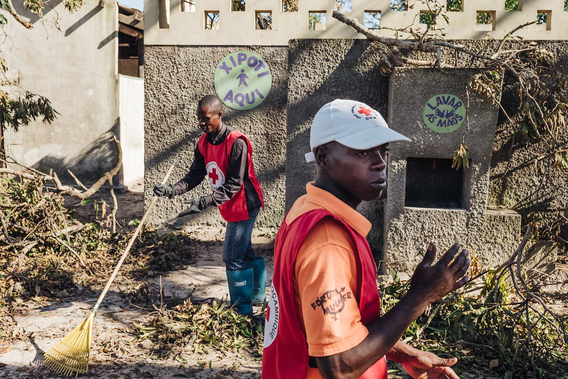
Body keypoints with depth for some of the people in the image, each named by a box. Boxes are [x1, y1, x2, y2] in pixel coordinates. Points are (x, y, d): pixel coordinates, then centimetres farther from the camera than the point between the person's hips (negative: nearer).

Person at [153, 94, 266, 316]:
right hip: (230, 206, 9)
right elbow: (195, 175, 0)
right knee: (244, 252, 20)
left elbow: (234, 184, -25)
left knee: (233, 257, -4)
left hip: (244, 204, -9)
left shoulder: (236, 142, -23)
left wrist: (205, 202, -34)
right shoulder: (203, 143, 2)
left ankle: (242, 308, 12)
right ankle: (258, 295, 37)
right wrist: (172, 190, -18)